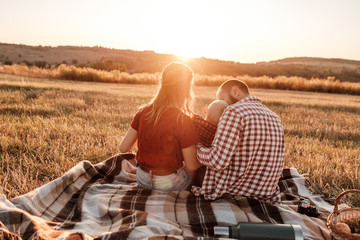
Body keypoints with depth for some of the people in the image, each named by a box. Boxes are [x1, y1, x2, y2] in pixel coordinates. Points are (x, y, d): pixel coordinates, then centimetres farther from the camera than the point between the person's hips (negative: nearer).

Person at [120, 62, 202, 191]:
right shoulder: (183, 121, -23)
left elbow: (124, 148, -1)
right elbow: (192, 165, -15)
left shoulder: (143, 112, -8)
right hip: (169, 185, -5)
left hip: (142, 180, 5)